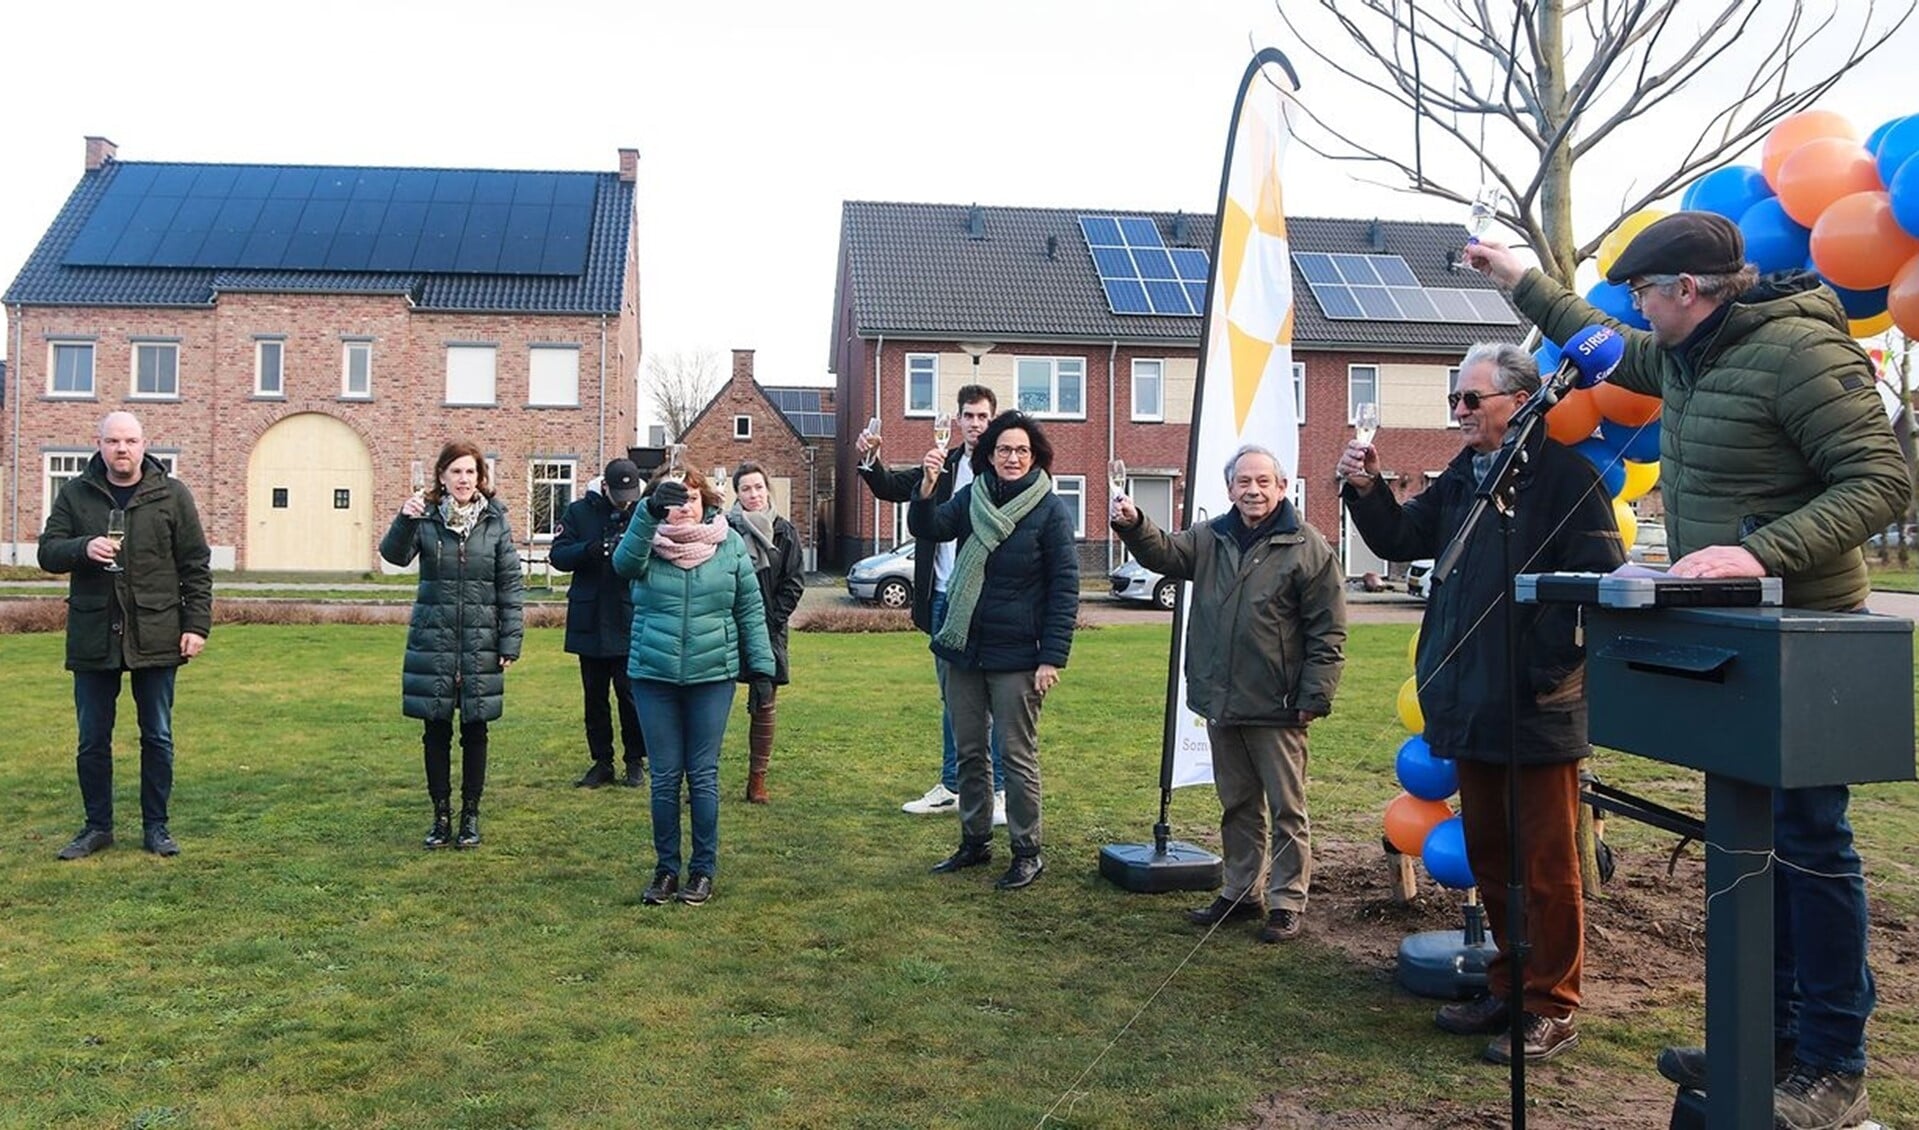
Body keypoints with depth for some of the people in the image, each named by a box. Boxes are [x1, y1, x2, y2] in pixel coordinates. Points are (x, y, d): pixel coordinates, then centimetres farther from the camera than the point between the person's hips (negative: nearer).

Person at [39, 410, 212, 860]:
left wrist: (196, 624, -5)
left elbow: (196, 566, 1)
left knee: (158, 737, 7)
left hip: (156, 638, -1)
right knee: (92, 739, 9)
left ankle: (156, 826, 19)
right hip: (92, 638, 1)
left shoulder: (172, 495, 1)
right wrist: (83, 548, -20)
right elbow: (47, 552, 2)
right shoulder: (75, 494, 5)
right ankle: (98, 826, 23)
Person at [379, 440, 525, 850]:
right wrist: (404, 521, -36)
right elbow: (395, 555, -17)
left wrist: (510, 643, -3)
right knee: (436, 731, 7)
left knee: (474, 731, 7)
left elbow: (511, 585, 1)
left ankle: (470, 815, 19)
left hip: (480, 645, 0)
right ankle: (441, 815, 18)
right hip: (433, 642, 0)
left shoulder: (495, 522, 1)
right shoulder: (426, 519, 0)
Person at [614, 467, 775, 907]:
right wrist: (649, 513, -38)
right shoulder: (648, 544, -1)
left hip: (712, 676, 0)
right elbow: (624, 562, -25)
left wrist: (762, 667, -2)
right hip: (654, 676, 0)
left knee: (703, 775, 6)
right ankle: (666, 868, 21)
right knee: (665, 777, 7)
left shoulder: (730, 544, 1)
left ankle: (704, 869, 19)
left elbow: (751, 609, 3)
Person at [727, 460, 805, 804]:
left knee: (763, 706, 6)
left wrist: (772, 618, -4)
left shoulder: (784, 532, 6)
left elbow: (794, 582, 4)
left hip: (767, 632, 2)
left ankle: (757, 780, 14)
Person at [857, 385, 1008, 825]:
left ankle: (999, 791, 10)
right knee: (951, 698, 15)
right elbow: (890, 487, 16)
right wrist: (869, 460, -2)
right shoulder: (945, 464, 12)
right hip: (945, 596, 7)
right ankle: (951, 786, 26)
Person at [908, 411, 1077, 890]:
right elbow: (927, 527, -11)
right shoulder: (971, 498, 3)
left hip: (1016, 655, -5)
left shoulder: (1050, 510, -9)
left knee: (1018, 755, 3)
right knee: (969, 751, 14)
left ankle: (1027, 852, 15)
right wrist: (927, 487, -30)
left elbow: (1065, 589, -10)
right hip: (963, 650, 5)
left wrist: (1053, 658, -15)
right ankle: (974, 842, 29)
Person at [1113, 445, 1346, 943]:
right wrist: (1134, 526, -19)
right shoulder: (1211, 539, 10)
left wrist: (1315, 697, -12)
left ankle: (1286, 902, 16)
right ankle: (1240, 892, 30)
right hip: (1221, 705, 6)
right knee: (1237, 806, 17)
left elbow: (1327, 634, -8)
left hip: (1276, 710, -5)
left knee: (1286, 809, 5)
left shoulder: (1307, 547, -7)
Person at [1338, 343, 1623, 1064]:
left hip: (1538, 708, -8)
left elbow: (1599, 580, -16)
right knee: (1489, 857, 17)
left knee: (1546, 865, 3)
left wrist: (1549, 668, -20)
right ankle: (1508, 988, 31)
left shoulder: (1564, 475, -10)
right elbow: (1400, 539, 14)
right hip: (1472, 706, 8)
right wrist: (1366, 490, -3)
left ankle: (1551, 1009, 16)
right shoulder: (1461, 477, 14)